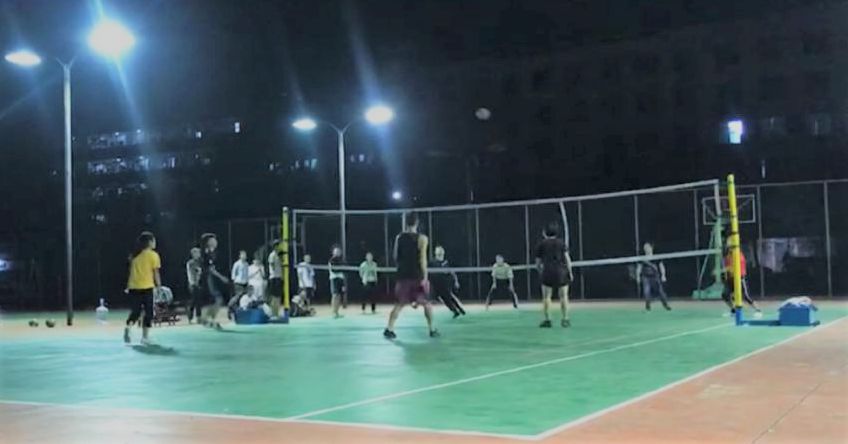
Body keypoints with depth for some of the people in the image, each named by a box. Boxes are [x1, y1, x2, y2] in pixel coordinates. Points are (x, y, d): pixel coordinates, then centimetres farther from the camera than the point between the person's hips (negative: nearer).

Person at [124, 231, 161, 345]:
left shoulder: (135, 255, 11)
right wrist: (159, 286, 3)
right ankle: (144, 337, 4)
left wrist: (128, 286, 16)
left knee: (135, 311, 13)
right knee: (148, 312, 6)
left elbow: (131, 272, 12)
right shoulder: (153, 255, -4)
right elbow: (156, 273, -6)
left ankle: (127, 327, -13)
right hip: (147, 287, -5)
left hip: (134, 287, 5)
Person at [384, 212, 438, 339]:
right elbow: (423, 259, -14)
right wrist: (425, 277, -13)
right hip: (417, 276, -3)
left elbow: (396, 258, 9)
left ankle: (389, 329, -3)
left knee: (399, 304, 9)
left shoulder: (399, 238, 4)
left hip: (402, 276, 3)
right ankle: (432, 330, 14)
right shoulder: (422, 238, -8)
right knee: (426, 303, 12)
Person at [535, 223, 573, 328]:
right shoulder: (561, 243, 8)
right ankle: (565, 319, 4)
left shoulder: (541, 244, 8)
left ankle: (547, 319, -1)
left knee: (546, 296, 4)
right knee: (563, 296, 5)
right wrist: (570, 272, 3)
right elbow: (567, 258, 0)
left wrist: (540, 271, 27)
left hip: (548, 272, -1)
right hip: (561, 272, 1)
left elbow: (538, 262, 10)